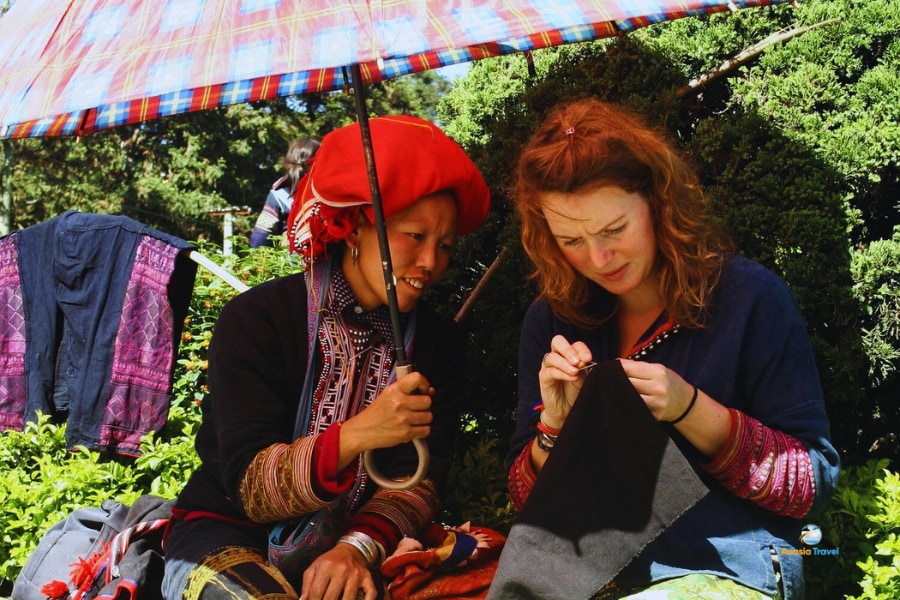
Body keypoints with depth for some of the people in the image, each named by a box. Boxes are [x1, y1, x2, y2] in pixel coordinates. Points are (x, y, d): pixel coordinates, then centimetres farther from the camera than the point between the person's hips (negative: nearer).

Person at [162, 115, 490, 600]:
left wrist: (359, 547, -26)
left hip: (351, 545, 3)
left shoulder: (440, 341, 0)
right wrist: (355, 436, -34)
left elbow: (419, 479, -6)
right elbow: (250, 488, -18)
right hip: (229, 535, -3)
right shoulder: (255, 320, -12)